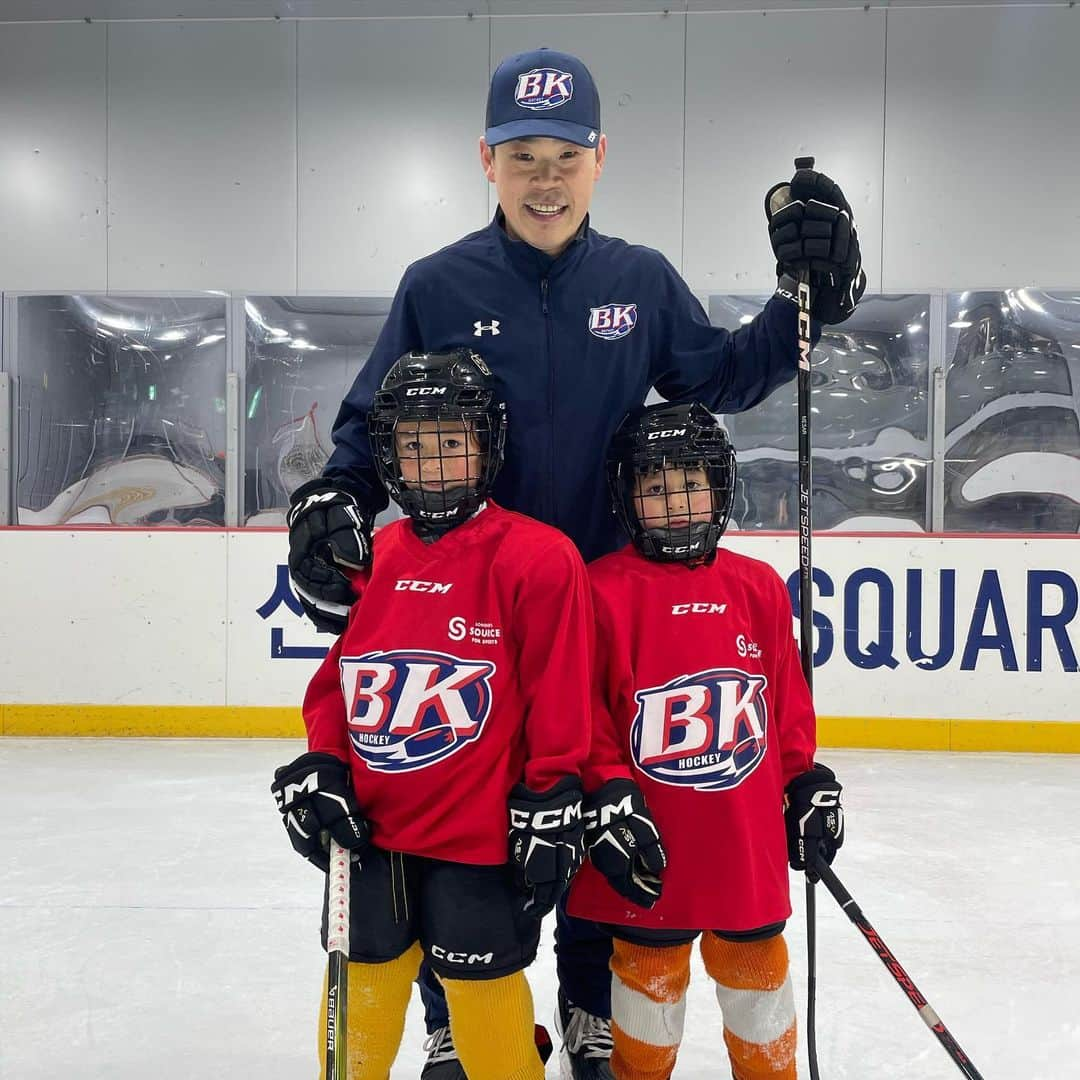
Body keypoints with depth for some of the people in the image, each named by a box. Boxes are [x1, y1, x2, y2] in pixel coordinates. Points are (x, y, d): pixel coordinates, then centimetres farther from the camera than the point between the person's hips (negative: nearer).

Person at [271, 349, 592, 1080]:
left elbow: (560, 703, -12)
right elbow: (337, 676, 12)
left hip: (481, 837, -5)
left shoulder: (537, 557, -12)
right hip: (371, 832, 5)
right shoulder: (371, 558, 4)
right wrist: (319, 769, 4)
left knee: (484, 1001, 9)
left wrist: (550, 806, -11)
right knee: (358, 996, 20)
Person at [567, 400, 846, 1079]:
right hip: (652, 846, -3)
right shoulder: (604, 590, -9)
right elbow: (583, 714, -7)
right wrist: (607, 798, -12)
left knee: (756, 967, 19)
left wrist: (809, 784, 9)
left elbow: (790, 704, 10)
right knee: (650, 971, 14)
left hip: (749, 839, 3)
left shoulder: (760, 588, 2)